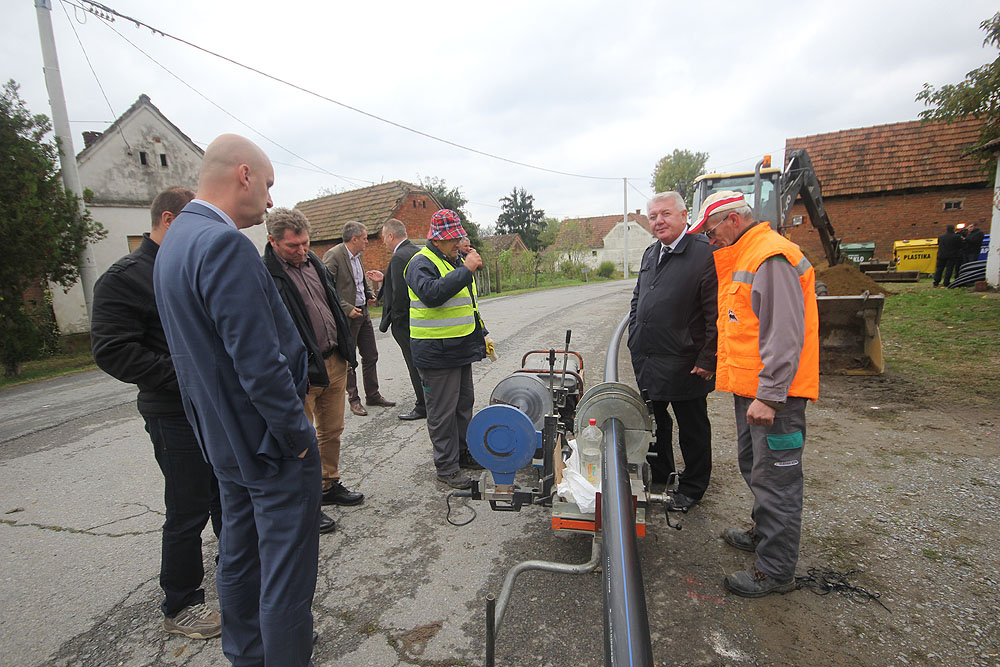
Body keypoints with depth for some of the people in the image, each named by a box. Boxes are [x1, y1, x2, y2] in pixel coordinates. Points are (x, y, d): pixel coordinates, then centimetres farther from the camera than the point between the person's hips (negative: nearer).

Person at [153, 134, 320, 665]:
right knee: (286, 572, 5)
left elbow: (194, 346, 13)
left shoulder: (173, 241, 10)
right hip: (270, 441, -10)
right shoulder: (225, 244, -22)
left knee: (237, 558, 24)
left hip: (224, 440, 10)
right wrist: (298, 434, -15)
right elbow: (260, 362, -27)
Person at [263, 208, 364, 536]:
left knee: (332, 429, 18)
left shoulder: (313, 262, 10)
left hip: (334, 362, 8)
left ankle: (329, 485, 36)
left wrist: (346, 349, 17)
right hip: (301, 373, -7)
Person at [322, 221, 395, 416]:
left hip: (363, 312, 8)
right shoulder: (333, 255, -15)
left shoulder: (357, 255, 10)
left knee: (371, 356, 13)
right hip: (347, 316, -8)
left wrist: (369, 294, 10)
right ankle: (354, 399, 18)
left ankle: (373, 395, 25)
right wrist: (346, 308, -22)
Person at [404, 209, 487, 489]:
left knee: (464, 403, 18)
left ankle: (463, 452, 34)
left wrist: (481, 335, 24)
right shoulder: (422, 263, -12)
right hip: (437, 353, -9)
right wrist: (466, 270, -32)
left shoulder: (456, 260, 17)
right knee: (442, 411, 0)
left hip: (461, 349, 9)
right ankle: (446, 466, 12)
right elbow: (431, 294, -34)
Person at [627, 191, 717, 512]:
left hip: (685, 363, -7)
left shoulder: (705, 254, -13)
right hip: (647, 359, 8)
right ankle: (659, 474, 39)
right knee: (655, 421, 20)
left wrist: (708, 360, -17)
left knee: (692, 428, 10)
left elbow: (716, 314, -17)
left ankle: (692, 487, 28)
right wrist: (634, 339, 16)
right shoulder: (650, 253, 12)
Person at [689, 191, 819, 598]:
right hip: (751, 388, 10)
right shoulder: (741, 259, 17)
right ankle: (764, 534, 41)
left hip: (772, 394, -10)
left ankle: (775, 571, 13)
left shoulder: (771, 258, -17)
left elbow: (784, 335, -23)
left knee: (774, 479, 0)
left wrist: (768, 396, -25)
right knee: (754, 467, 22)